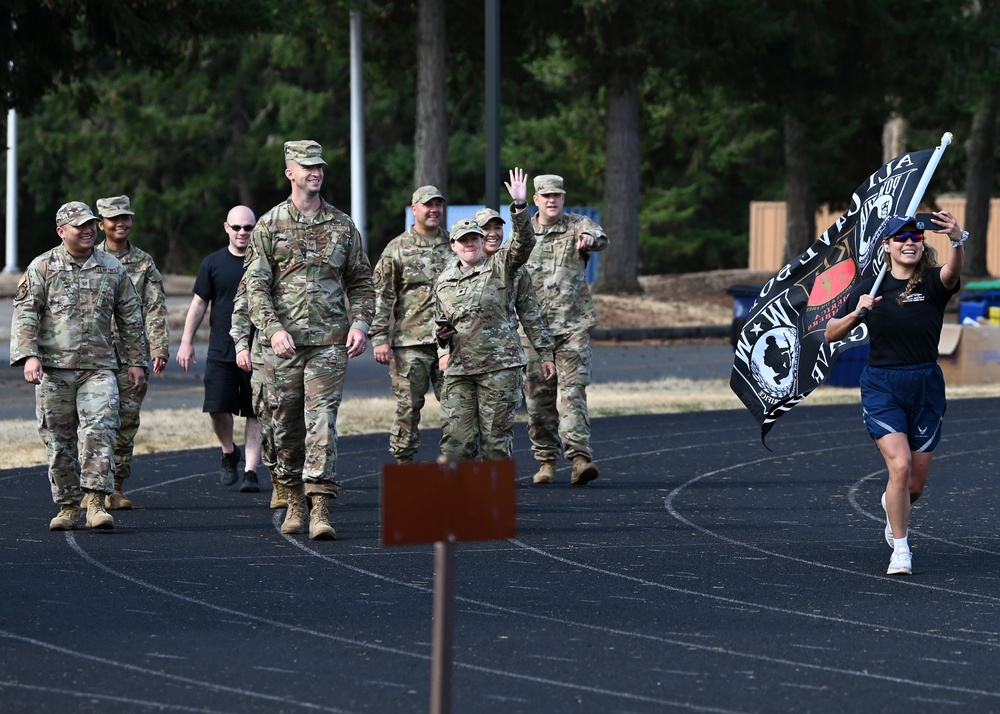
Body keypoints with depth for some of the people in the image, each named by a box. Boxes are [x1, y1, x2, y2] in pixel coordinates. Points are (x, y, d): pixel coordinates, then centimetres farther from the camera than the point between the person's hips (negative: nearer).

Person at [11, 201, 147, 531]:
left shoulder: (112, 268, 11)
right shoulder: (42, 268, 3)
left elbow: (130, 318, 17)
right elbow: (25, 314, -3)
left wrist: (136, 361, 14)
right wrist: (29, 356, -15)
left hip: (99, 367, 1)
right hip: (53, 368, -1)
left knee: (99, 430, -16)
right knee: (58, 440, 3)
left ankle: (96, 503, -17)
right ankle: (68, 507, 12)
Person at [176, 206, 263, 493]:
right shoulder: (213, 262, 6)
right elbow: (199, 303, 9)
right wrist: (186, 341, 3)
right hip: (220, 350, 1)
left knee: (255, 414, -2)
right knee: (217, 408, -2)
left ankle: (250, 471, 2)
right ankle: (229, 452, 24)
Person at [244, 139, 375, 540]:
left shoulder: (342, 226, 9)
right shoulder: (270, 226, 3)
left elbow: (361, 282, 15)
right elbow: (256, 286, -2)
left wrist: (360, 324, -1)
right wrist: (273, 329, -16)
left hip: (330, 342, 0)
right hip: (283, 341, 0)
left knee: (322, 421, -10)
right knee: (286, 425, 7)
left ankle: (320, 509, -16)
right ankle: (294, 501, 22)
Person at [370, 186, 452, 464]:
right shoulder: (397, 249, 2)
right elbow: (382, 296, -1)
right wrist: (379, 338, -8)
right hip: (409, 343, -3)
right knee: (408, 407, -1)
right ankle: (404, 465, 6)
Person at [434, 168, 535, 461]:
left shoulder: (499, 268, 5)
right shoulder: (443, 282, 16)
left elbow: (523, 243, -11)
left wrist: (519, 207, -24)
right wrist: (442, 336, 5)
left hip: (499, 363, -3)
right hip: (459, 368, 3)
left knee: (496, 434, -1)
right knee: (457, 436, -2)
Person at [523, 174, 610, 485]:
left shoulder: (577, 225, 3)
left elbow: (600, 237, -20)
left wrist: (591, 238, -45)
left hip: (573, 326, -3)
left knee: (572, 390, -13)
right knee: (538, 397, 4)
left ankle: (580, 457, -20)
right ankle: (546, 460, 12)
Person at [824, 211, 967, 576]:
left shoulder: (933, 283, -5)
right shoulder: (870, 288, 1)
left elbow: (953, 270, -30)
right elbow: (831, 334, 5)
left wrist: (958, 240, -52)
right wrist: (856, 313, -15)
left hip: (925, 387, 1)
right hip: (881, 386, -1)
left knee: (916, 483, 8)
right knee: (900, 465, -20)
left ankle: (892, 506, 44)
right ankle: (900, 549, -6)